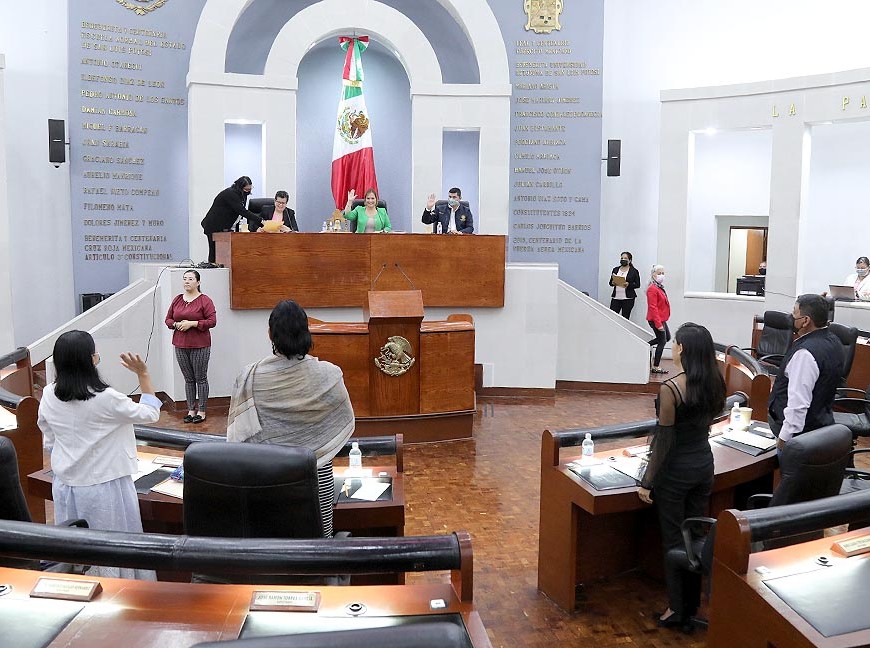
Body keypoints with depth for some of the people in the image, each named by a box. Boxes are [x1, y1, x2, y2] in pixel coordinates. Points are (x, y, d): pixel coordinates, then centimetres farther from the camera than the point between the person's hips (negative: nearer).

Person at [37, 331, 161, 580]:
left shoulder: (49, 396, -5)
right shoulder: (105, 399, -22)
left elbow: (49, 442, 8)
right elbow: (150, 414, -7)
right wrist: (143, 374, -3)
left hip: (65, 486, 5)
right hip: (103, 488, -5)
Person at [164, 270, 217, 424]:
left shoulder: (205, 300, -5)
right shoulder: (177, 299, 10)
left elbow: (212, 321, -11)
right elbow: (168, 319, 15)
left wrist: (192, 323, -16)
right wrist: (177, 324, -6)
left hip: (200, 346, -5)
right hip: (180, 345, 5)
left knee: (201, 378, 2)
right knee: (188, 379, 10)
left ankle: (201, 411, 9)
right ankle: (191, 410, 17)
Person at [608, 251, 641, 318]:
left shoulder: (634, 271, 3)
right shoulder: (615, 269, 14)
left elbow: (637, 284, 0)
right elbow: (610, 282, 17)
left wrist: (629, 285, -17)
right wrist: (613, 283, -6)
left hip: (628, 298, -3)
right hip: (616, 297, 3)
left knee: (625, 317, -1)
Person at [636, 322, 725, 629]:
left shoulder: (670, 388, -22)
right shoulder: (714, 383, -2)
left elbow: (664, 440, -18)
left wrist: (647, 482, -11)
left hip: (676, 469, -6)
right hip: (704, 464, 6)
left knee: (674, 540, 7)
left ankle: (677, 608, 18)